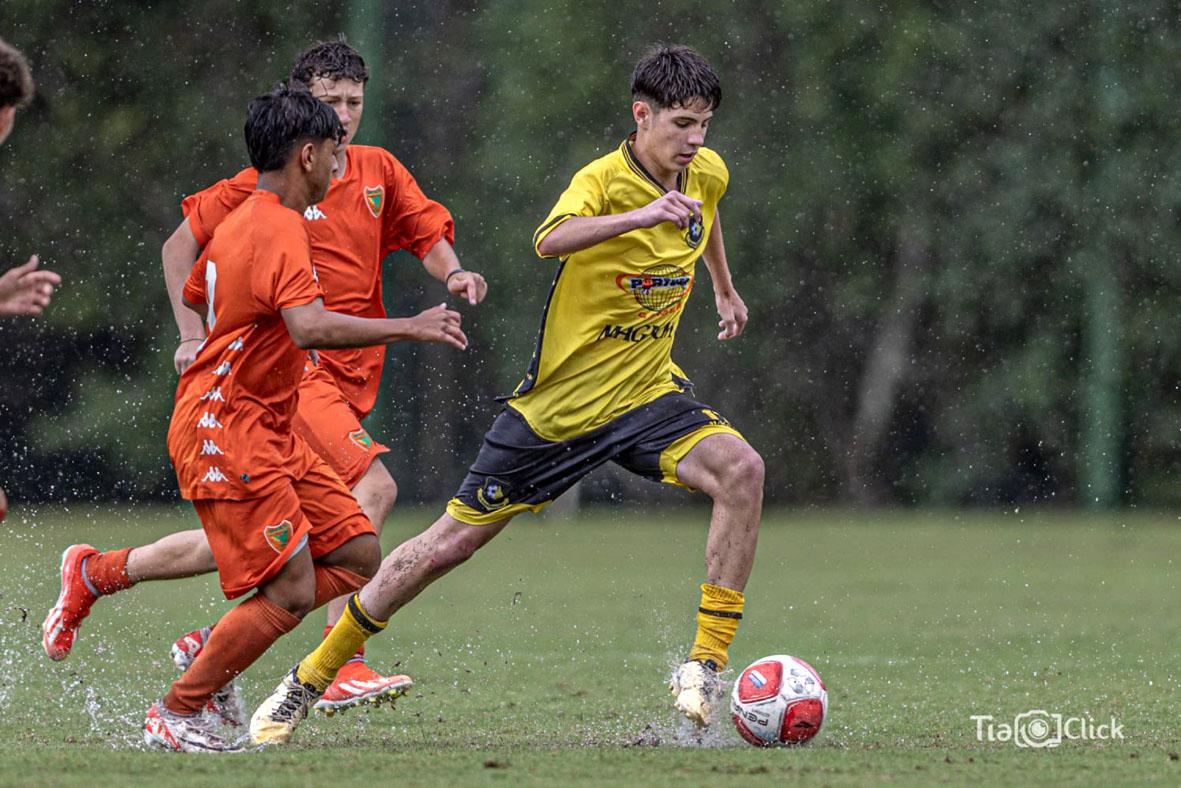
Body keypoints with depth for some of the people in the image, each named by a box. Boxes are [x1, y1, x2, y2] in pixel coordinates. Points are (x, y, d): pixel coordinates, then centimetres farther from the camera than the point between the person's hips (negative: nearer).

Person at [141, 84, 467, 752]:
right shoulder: (281, 231, -18)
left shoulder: (242, 221, 14)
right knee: (293, 592, -12)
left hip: (270, 432, 10)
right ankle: (175, 714, 0)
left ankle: (215, 647, 12)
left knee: (358, 556, 5)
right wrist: (409, 328, -28)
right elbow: (312, 328, -34)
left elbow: (194, 296, 31)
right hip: (228, 429, -10)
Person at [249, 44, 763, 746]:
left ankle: (708, 663, -18)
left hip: (647, 394, 5)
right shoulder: (604, 179, -21)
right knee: (450, 543, 1)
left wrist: (725, 288, 35)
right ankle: (310, 678, 18)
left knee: (741, 469, -25)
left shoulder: (706, 173, -1)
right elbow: (550, 240, -45)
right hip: (560, 404, -4)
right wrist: (642, 215, -57)